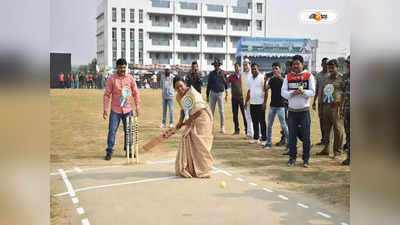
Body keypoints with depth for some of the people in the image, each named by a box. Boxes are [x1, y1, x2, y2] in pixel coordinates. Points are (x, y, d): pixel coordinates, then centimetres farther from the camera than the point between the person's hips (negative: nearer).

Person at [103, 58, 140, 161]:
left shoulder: (130, 78, 1)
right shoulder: (112, 79, -5)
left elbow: (135, 93, 8)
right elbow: (107, 95, -3)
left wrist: (137, 107, 4)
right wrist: (105, 109, -8)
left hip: (127, 110, 2)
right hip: (115, 110, -2)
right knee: (112, 131, -3)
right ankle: (109, 152, 8)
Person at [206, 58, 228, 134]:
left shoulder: (223, 73, 2)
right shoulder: (211, 73, 7)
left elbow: (226, 83, 6)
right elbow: (209, 85, 10)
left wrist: (226, 94, 1)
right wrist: (207, 96, 8)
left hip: (220, 93, -2)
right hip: (212, 93, 2)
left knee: (221, 111, -1)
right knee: (211, 110, 3)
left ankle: (222, 127, 6)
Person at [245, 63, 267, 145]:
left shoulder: (262, 78, -7)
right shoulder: (250, 79, 14)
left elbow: (266, 91, -10)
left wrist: (264, 102, -15)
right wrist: (246, 102, 16)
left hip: (260, 103, -6)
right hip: (252, 103, 6)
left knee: (262, 122, -2)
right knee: (255, 122, 10)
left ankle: (264, 139, 3)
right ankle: (255, 138, 18)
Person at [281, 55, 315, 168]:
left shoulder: (309, 76, 2)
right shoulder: (288, 77, 9)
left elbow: (312, 92, -6)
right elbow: (283, 92, 0)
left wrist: (302, 91, -22)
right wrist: (293, 93, -17)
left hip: (304, 110, -2)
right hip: (292, 110, 2)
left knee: (305, 135, 1)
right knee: (292, 135, 7)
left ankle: (306, 159, 10)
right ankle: (292, 157, 17)